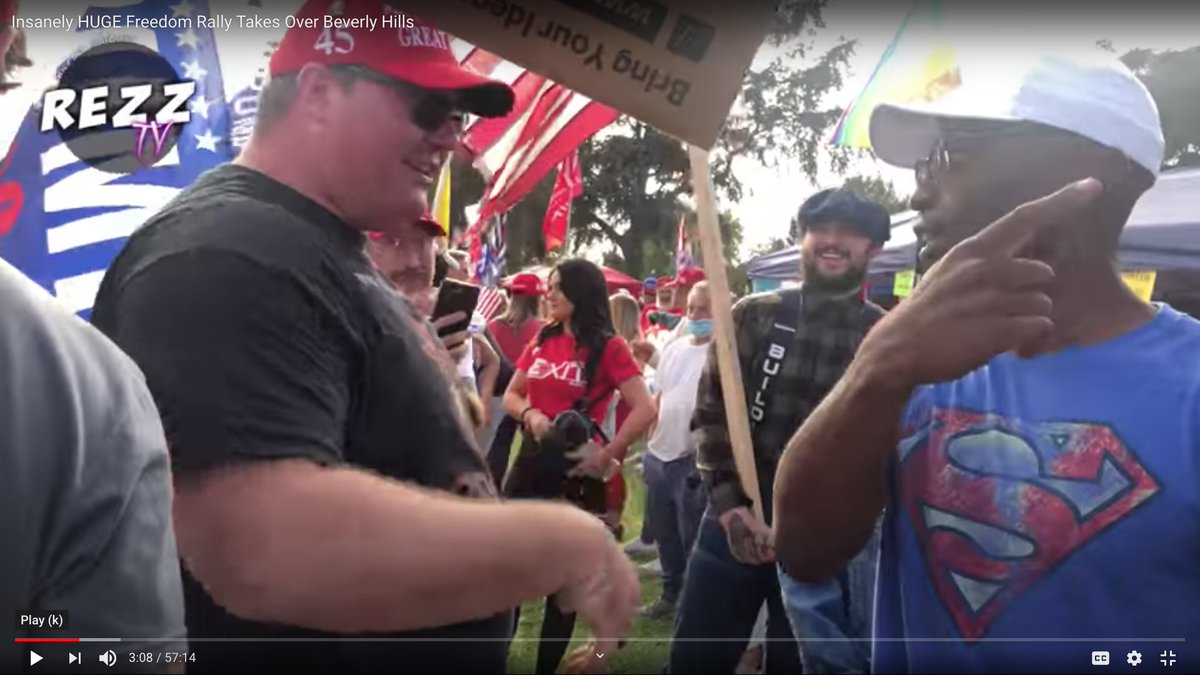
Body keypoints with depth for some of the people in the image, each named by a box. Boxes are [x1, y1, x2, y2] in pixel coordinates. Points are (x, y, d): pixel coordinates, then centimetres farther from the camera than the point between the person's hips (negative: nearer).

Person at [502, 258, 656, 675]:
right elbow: (510, 396, 12)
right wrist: (529, 413, -9)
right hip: (531, 459, 5)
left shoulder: (608, 347, -9)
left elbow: (645, 410, -16)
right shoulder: (542, 340, 7)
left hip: (576, 468, -5)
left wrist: (606, 455, -17)